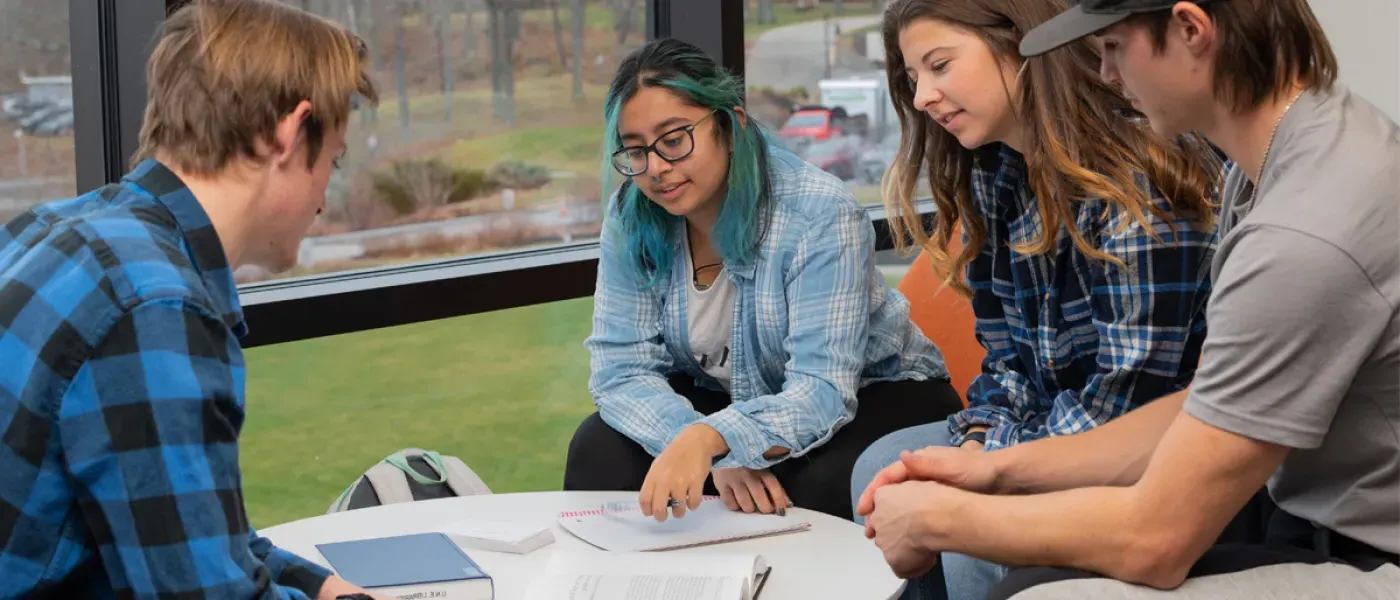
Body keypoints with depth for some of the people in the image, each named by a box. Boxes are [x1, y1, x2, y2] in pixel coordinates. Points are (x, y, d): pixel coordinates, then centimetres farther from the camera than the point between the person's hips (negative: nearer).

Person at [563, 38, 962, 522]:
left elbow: (820, 393, -35)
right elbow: (623, 369, -15)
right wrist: (718, 457, -34)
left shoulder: (819, 214, -27)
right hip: (726, 397, 4)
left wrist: (712, 439, -55)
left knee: (821, 484, -35)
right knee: (599, 451, -21)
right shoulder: (631, 219, -12)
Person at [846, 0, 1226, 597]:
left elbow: (1134, 391, -24)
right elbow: (1009, 350, 10)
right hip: (1048, 423, 9)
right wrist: (979, 440, -9)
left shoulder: (1135, 173, -22)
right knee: (882, 470, -2)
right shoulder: (993, 176, 4)